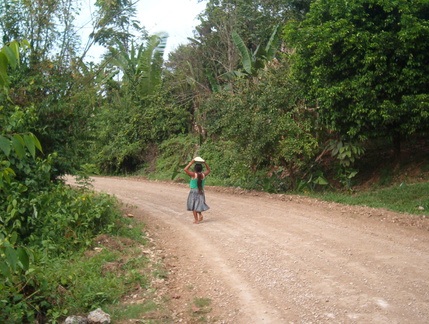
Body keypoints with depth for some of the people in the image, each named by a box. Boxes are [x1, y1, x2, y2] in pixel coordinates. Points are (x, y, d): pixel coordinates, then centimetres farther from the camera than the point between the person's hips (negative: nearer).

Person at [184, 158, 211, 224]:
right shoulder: (203, 175, -5)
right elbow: (208, 170, 15)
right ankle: (200, 215, 6)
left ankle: (196, 220, 9)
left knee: (194, 206, 7)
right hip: (201, 192, 4)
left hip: (194, 191, -4)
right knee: (198, 204, 24)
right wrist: (205, 163, 5)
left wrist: (191, 162, -13)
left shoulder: (194, 175, -17)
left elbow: (185, 169, -15)